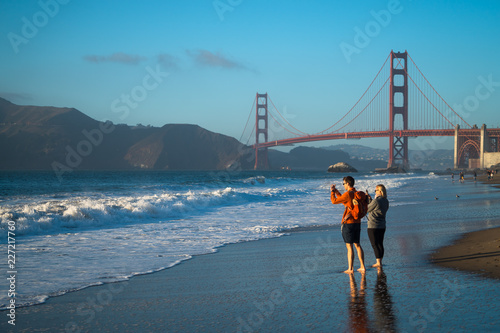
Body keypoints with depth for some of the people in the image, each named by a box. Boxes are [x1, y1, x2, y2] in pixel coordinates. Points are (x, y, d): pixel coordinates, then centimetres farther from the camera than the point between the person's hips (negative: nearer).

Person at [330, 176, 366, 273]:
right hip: (357, 222, 8)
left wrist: (332, 192, 10)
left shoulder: (348, 194, -16)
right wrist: (336, 191, 26)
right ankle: (362, 267, 14)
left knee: (349, 246, -4)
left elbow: (334, 201, -7)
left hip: (348, 223, -8)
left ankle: (350, 269, -2)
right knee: (357, 245, 14)